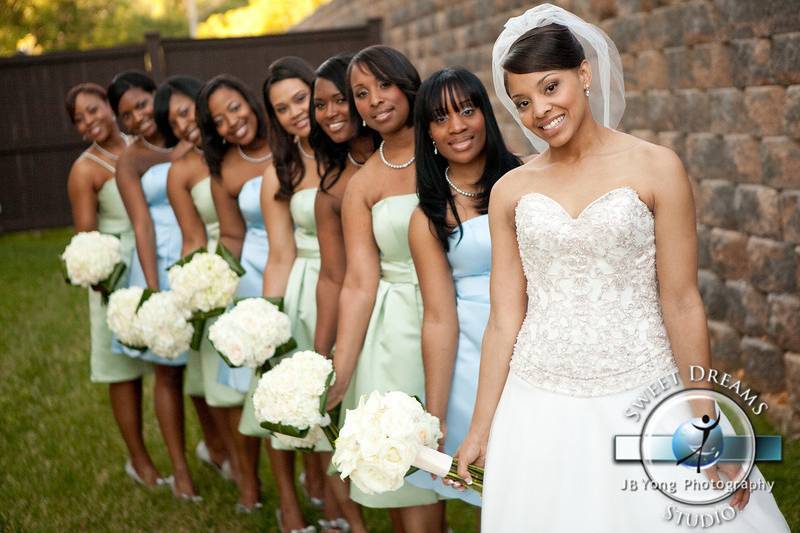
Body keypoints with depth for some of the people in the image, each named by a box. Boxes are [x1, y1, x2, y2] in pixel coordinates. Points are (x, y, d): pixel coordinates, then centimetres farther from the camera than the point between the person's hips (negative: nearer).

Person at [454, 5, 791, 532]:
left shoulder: (655, 167, -5)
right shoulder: (511, 190, 3)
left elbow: (681, 304, -6)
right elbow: (504, 318, 5)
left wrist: (706, 427, -5)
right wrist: (481, 426, 6)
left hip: (641, 402, -2)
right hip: (541, 408, 2)